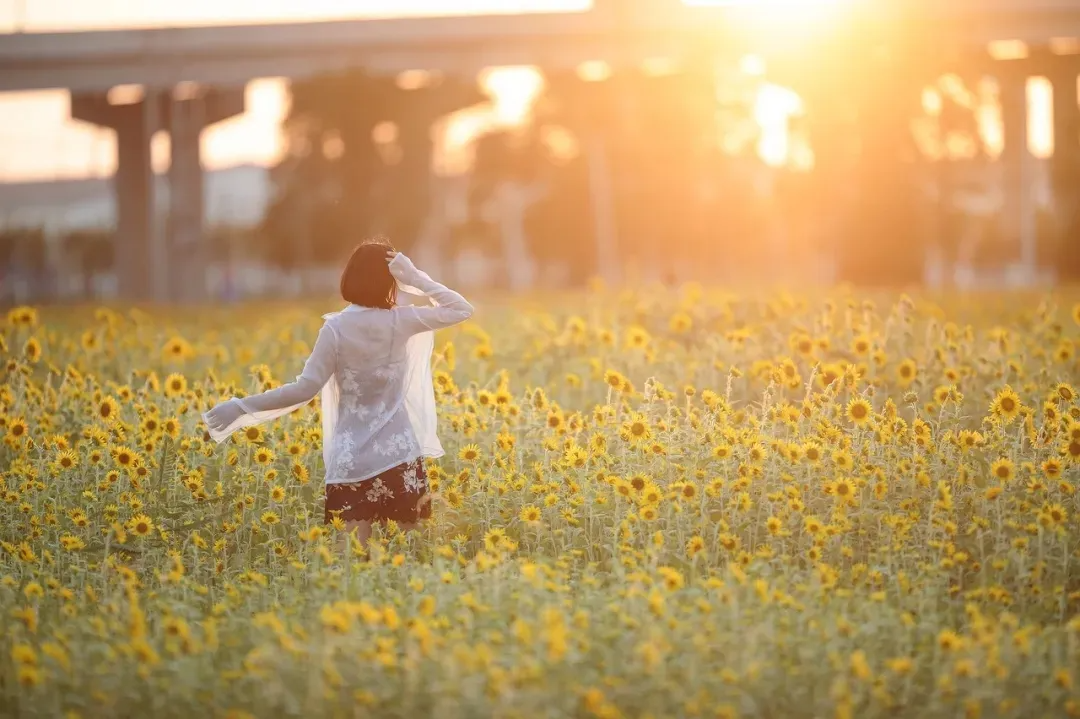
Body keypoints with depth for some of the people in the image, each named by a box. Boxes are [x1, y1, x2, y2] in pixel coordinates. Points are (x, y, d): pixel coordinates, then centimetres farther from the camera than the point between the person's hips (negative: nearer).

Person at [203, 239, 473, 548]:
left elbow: (305, 389, -11)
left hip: (351, 459, -1)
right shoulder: (400, 322, -6)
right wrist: (414, 277, -4)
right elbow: (462, 310, 2)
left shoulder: (336, 328, -8)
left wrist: (241, 407, -8)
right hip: (400, 452, 1)